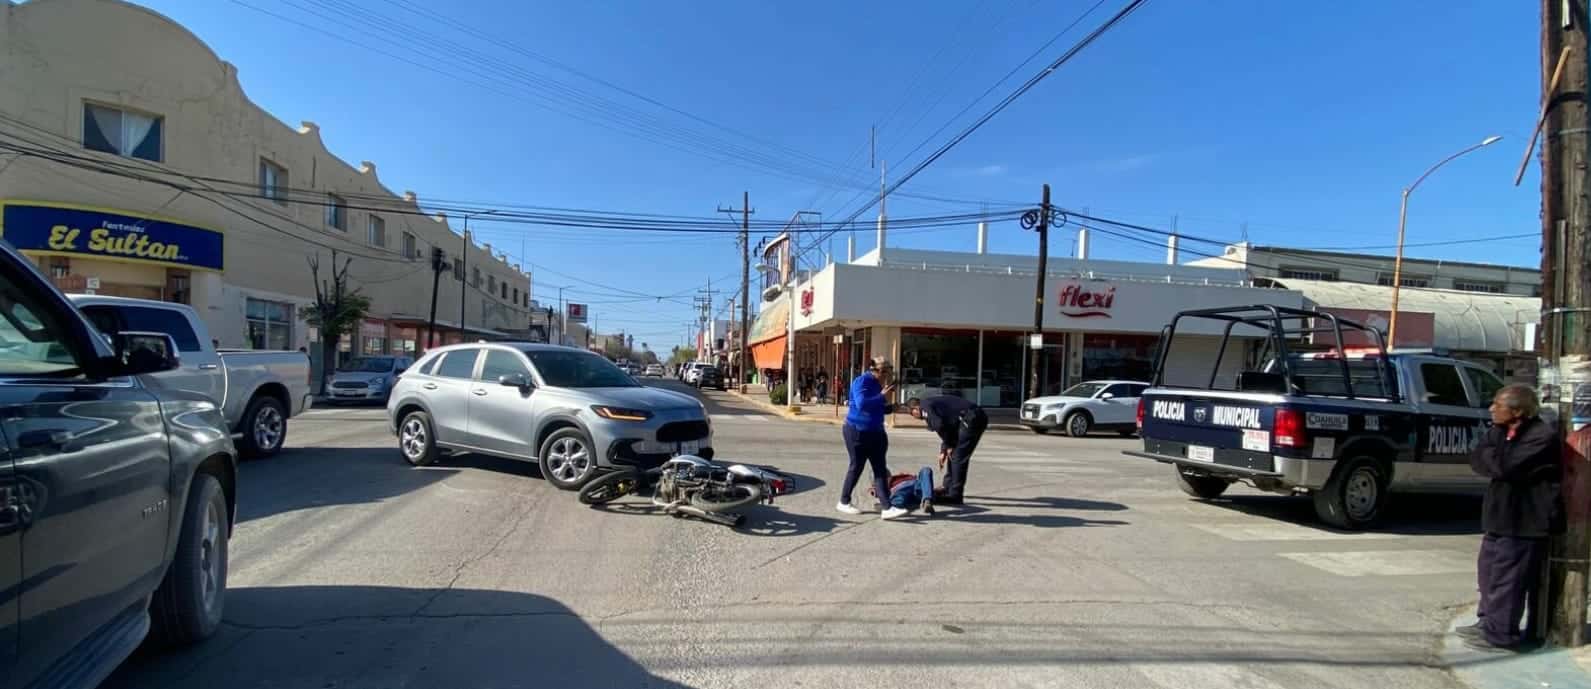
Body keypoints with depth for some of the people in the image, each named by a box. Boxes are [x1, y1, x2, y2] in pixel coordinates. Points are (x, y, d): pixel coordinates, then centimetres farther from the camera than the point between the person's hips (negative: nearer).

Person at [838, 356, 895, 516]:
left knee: (881, 469, 1)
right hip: (857, 431, -8)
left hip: (875, 432, 8)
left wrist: (891, 406, 6)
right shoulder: (862, 381, -16)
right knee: (856, 467, 4)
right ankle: (844, 502, 21)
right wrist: (882, 396, -24)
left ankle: (887, 508, 0)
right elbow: (862, 404, -31)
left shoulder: (876, 384, 10)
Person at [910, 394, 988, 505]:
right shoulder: (934, 403, 25)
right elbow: (946, 426, 29)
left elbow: (939, 426, -14)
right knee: (953, 454, 20)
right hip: (977, 417, 10)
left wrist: (948, 446, -1)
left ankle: (954, 495, -4)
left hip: (972, 419, -10)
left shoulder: (924, 406, -2)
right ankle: (948, 487, 30)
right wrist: (943, 451, 24)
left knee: (958, 458, -7)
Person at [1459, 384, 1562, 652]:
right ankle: (1489, 622, 30)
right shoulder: (1498, 431, 9)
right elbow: (1476, 461, 2)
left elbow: (1504, 467, -25)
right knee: (1489, 570, 17)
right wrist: (1495, 461, -16)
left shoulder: (1543, 436, -17)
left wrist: (1489, 455, -7)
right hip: (1501, 514, 9)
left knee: (1507, 578, -2)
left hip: (1524, 519, -9)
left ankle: (1500, 634, 8)